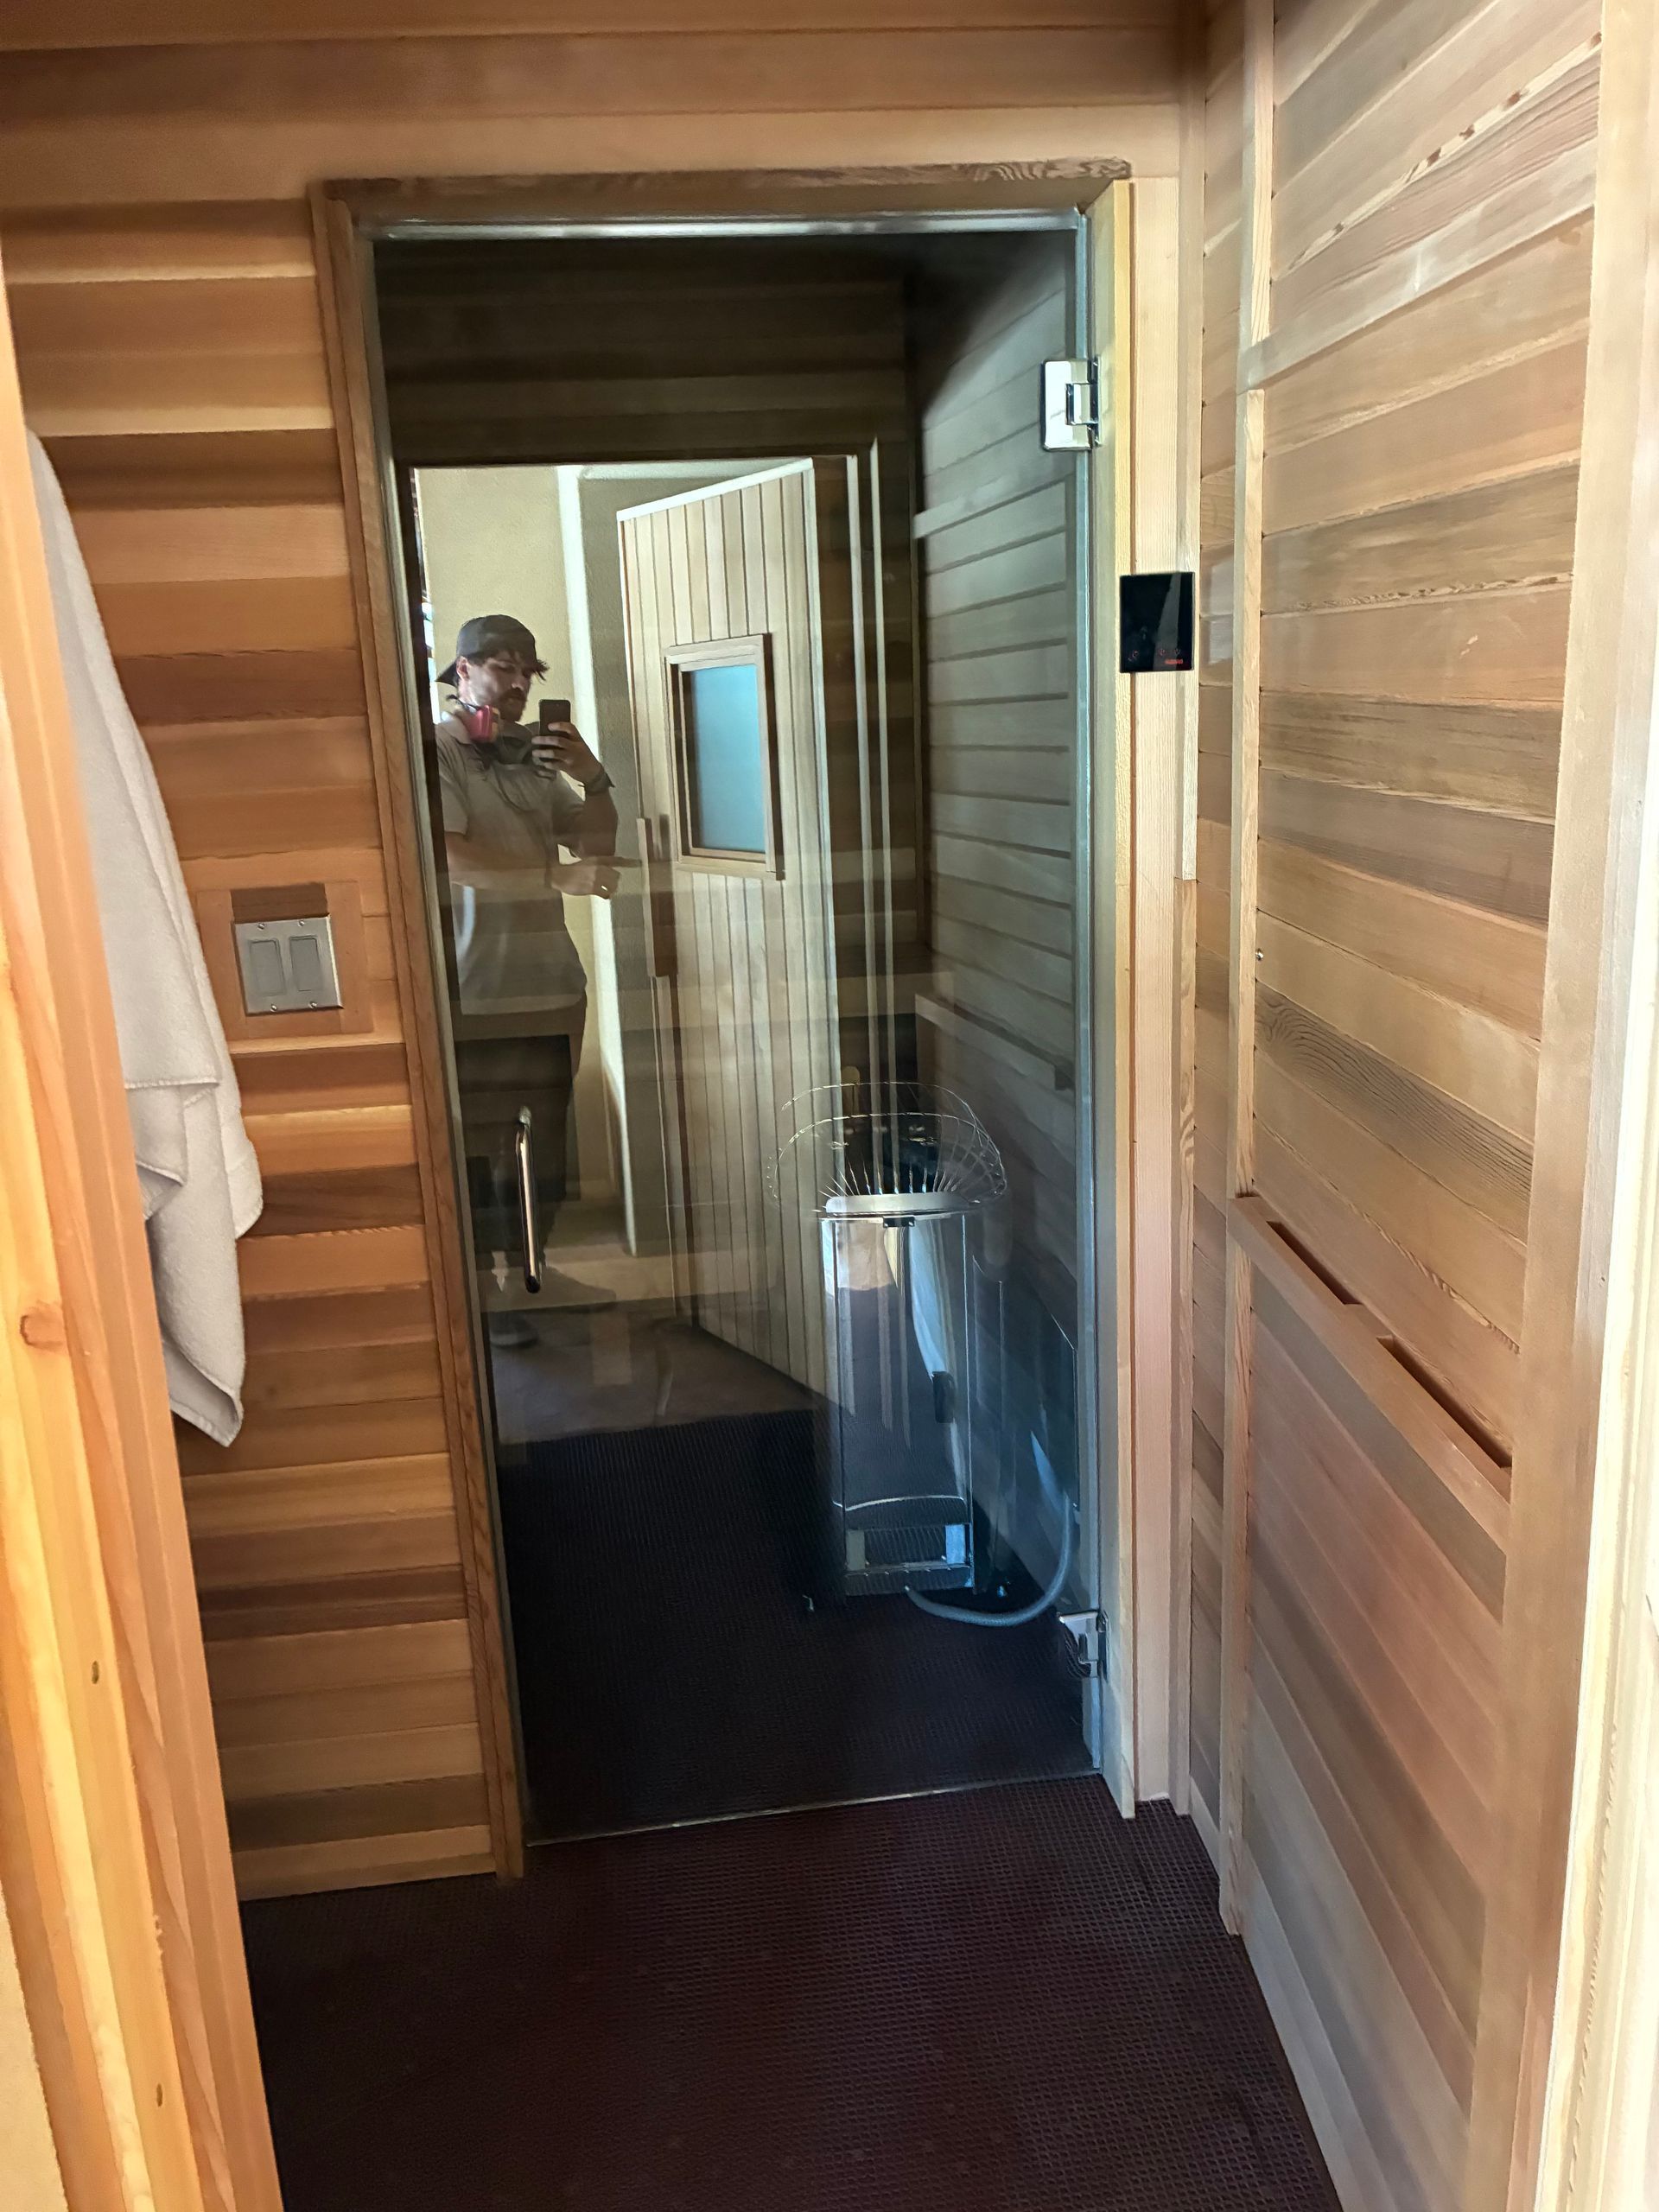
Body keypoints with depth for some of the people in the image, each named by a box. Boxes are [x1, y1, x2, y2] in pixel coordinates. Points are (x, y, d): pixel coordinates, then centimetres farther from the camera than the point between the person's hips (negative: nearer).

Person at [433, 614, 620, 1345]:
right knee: (478, 1142, -3)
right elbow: (453, 856, -19)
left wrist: (592, 776, -5)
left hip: (549, 980, 7)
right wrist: (556, 878, -20)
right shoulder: (434, 751, -6)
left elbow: (596, 842, 13)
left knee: (543, 1134, 13)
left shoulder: (536, 753, 16)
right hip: (474, 990, -7)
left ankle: (528, 1266, 27)